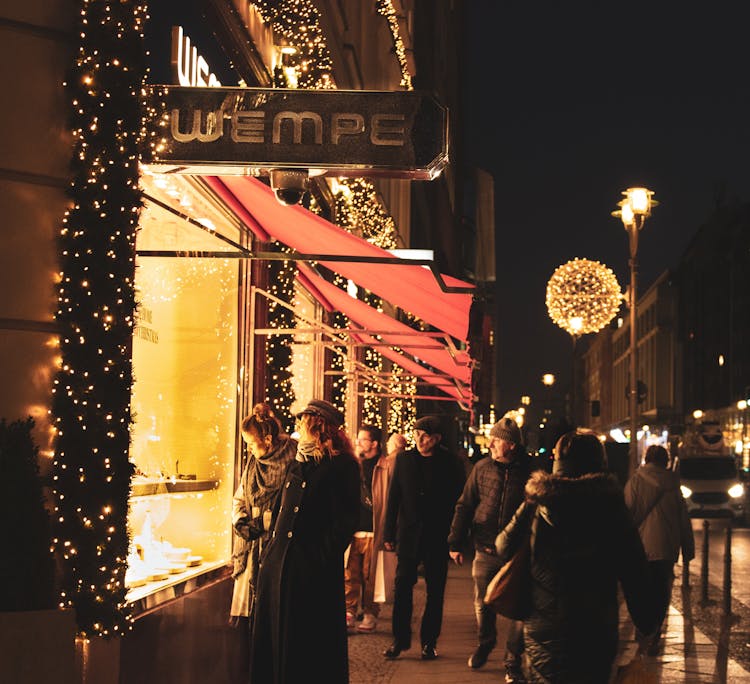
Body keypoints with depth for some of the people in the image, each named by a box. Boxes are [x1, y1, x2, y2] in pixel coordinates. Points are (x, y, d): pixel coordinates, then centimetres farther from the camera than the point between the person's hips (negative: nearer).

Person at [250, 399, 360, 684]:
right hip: (278, 564, 8)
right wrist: (270, 551, 13)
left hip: (312, 570, -8)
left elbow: (346, 521, -13)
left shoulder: (343, 466, -8)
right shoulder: (298, 463, 17)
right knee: (272, 639, 11)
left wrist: (324, 559, -18)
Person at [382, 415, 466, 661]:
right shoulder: (404, 459, 5)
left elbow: (458, 502, -1)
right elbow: (393, 498, 8)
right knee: (402, 586, 0)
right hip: (409, 534, 2)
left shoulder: (450, 463, -2)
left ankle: (429, 641, 14)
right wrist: (389, 533, 4)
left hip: (438, 536, -2)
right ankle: (400, 638, 9)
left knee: (435, 591, 5)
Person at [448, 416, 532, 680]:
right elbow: (464, 506, 7)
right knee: (482, 604, 15)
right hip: (485, 551, 3)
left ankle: (513, 661, 13)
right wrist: (456, 542, 4)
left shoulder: (529, 471, -6)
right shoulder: (482, 468, 3)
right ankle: (485, 643, 41)